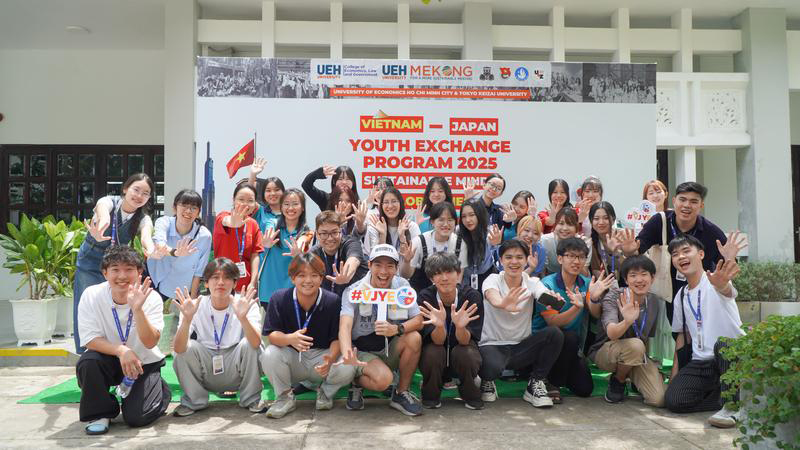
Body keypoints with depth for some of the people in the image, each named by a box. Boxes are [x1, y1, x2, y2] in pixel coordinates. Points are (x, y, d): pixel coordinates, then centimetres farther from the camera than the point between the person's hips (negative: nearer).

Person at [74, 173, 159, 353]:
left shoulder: (143, 219, -11)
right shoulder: (108, 202, -17)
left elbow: (146, 236, -33)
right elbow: (103, 215, -42)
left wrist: (152, 251, -59)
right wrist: (98, 235, -67)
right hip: (89, 263, -2)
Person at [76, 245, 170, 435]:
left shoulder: (151, 298, -19)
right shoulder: (91, 295, -15)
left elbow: (150, 342, -26)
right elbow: (90, 339, -17)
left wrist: (137, 309, -41)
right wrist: (121, 350, -34)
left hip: (144, 363, -1)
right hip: (110, 361, 2)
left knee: (136, 417, -16)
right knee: (87, 362, -31)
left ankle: (160, 390, 19)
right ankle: (100, 413, -5)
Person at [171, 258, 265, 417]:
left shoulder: (246, 304, -13)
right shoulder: (197, 306, -11)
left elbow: (256, 343, -31)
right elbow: (179, 349, -24)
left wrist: (242, 317, -49)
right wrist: (187, 318, -42)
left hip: (237, 373, -1)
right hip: (207, 375, 1)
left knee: (248, 344, -27)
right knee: (188, 347, -23)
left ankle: (251, 399, -4)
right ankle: (193, 401, 1)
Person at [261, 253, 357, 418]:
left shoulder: (333, 301, -12)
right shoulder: (279, 298, -11)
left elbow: (337, 338, -10)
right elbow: (271, 334, -16)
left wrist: (331, 359, -32)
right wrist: (290, 339, -39)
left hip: (322, 355, 0)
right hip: (291, 357, 1)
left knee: (347, 369, -29)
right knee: (269, 355, -30)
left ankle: (326, 392, 9)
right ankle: (285, 397, -1)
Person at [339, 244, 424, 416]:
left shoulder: (402, 286, -6)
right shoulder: (354, 291, -15)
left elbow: (418, 320, -11)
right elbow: (345, 326, -29)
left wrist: (397, 329, -34)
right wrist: (347, 355, -50)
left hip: (391, 351, 4)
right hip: (363, 351, -4)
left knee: (414, 338, -26)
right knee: (383, 379, -32)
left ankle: (401, 393, -6)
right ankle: (356, 382, 4)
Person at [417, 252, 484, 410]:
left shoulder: (472, 296, -20)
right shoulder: (425, 297, -19)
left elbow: (464, 341, -24)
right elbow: (437, 341, -25)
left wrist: (460, 326, -47)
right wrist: (440, 325, -48)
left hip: (462, 349, 0)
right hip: (435, 357, 0)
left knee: (464, 354, -32)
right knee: (433, 353, -32)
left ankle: (470, 395, 0)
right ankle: (431, 396, -1)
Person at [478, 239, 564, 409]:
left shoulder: (532, 283, 0)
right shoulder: (493, 280, -8)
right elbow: (492, 297, -33)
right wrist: (503, 304, -58)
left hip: (522, 347, 3)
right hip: (493, 345, -3)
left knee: (555, 334, -23)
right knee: (493, 368, -37)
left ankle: (535, 384, -2)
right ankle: (487, 382, 4)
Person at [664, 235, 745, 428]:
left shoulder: (714, 279, -10)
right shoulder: (680, 296, 11)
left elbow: (726, 290, -36)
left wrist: (721, 283, -63)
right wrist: (674, 374, 11)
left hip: (733, 354, -6)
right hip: (700, 363, 6)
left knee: (722, 346, -40)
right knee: (673, 400, -16)